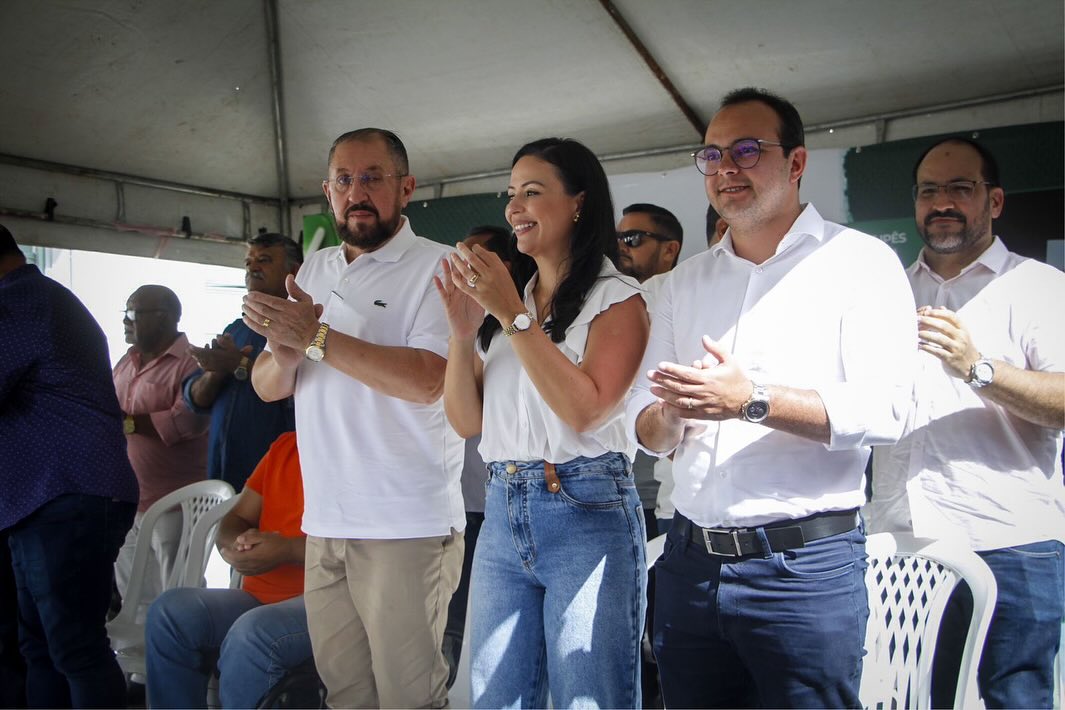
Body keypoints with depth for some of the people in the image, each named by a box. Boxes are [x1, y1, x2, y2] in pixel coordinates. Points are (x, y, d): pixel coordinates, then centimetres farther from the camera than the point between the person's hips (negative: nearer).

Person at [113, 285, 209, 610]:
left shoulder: (189, 363, -12)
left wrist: (126, 421, -18)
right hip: (125, 499, 9)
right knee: (128, 592, 17)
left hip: (172, 504, -9)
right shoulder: (127, 361, 16)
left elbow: (188, 422, -24)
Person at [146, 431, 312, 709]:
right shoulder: (283, 446, 17)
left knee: (251, 637, -33)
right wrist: (236, 543, -7)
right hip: (261, 597, 8)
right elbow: (235, 519, 17)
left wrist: (287, 551, -21)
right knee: (170, 611, -13)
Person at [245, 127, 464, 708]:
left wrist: (316, 338, -19)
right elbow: (267, 387, 12)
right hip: (324, 522, 6)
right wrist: (284, 353, -11)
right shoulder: (313, 271, 15)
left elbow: (428, 381, -21)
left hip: (407, 528, -6)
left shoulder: (437, 267, -6)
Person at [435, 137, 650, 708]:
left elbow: (584, 410, -18)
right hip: (503, 514, 6)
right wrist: (463, 332, -4)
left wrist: (514, 316, -16)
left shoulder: (617, 298, -3)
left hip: (585, 515, -5)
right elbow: (467, 422, 10)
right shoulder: (501, 297, 14)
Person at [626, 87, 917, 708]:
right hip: (688, 562, 5)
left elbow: (884, 409, -15)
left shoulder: (860, 261, -1)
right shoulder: (685, 281, 13)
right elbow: (645, 423, 11)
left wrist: (753, 399, -25)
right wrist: (671, 417, -12)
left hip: (805, 565, -4)